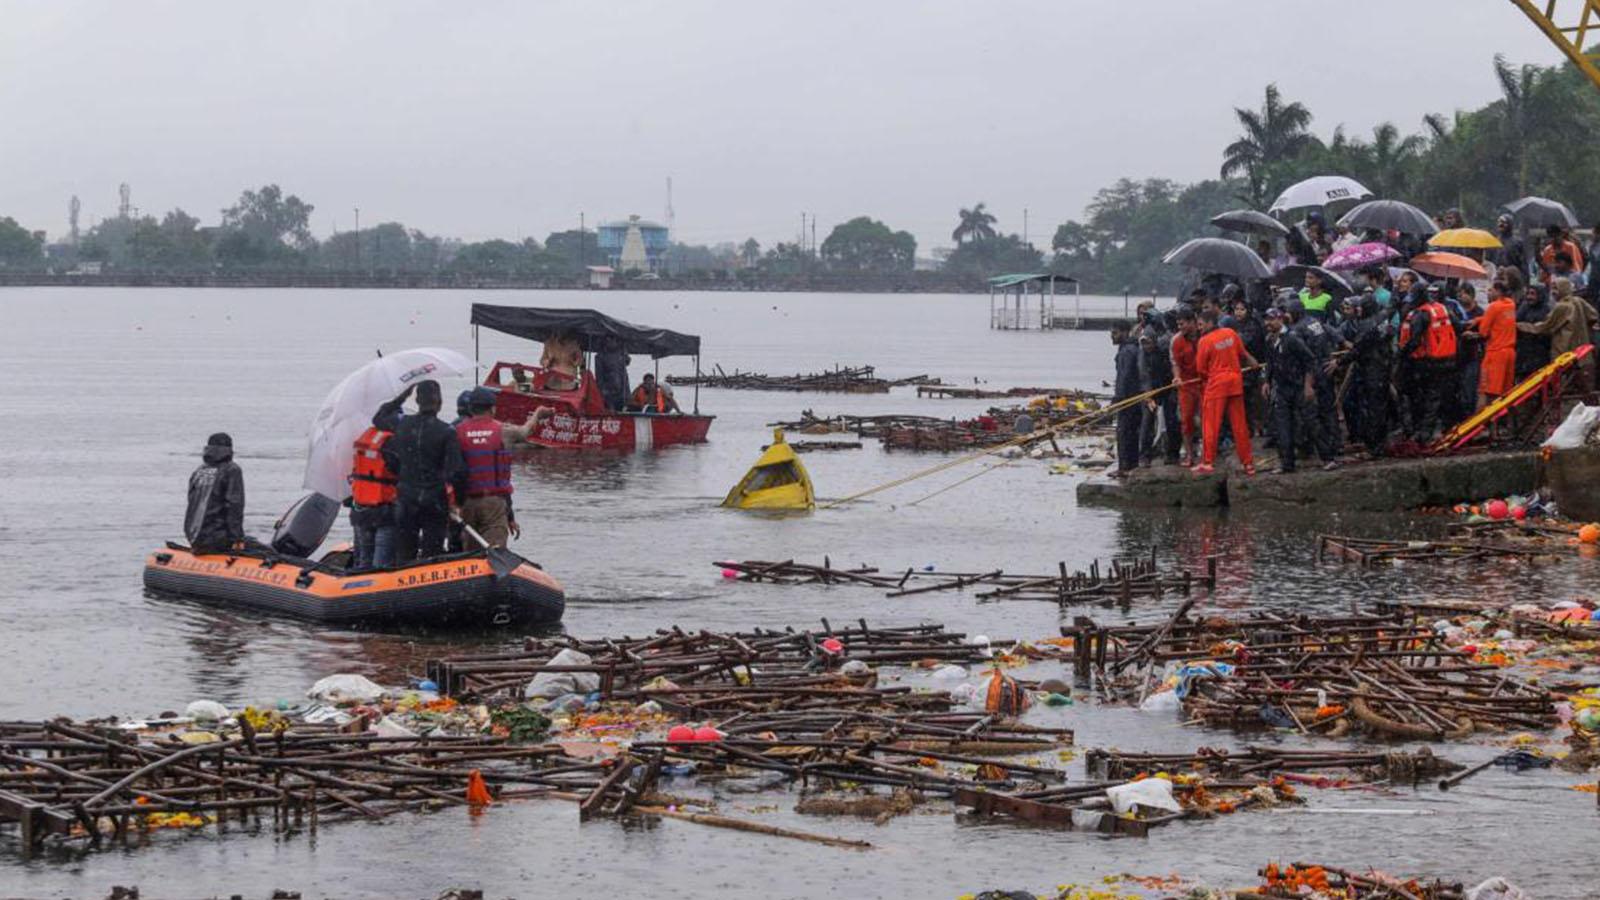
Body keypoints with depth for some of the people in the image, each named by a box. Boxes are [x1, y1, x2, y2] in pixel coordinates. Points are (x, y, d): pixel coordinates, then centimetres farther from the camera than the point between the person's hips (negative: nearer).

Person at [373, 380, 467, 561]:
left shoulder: (402, 424, -2)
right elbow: (456, 470, -16)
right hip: (435, 501, -3)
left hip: (405, 497, 3)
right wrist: (461, 497, -2)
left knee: (404, 553, 10)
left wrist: (402, 397, 24)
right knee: (432, 553, 1)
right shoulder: (446, 432, -12)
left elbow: (378, 418, 21)